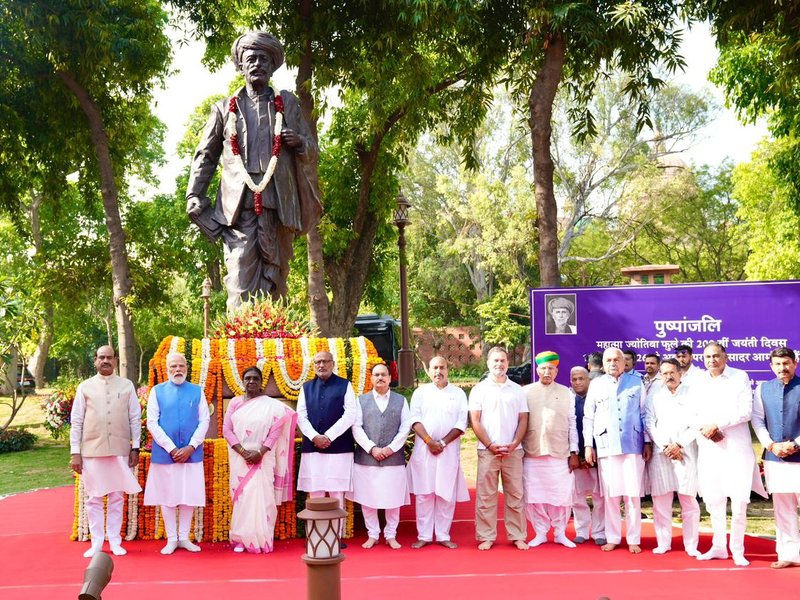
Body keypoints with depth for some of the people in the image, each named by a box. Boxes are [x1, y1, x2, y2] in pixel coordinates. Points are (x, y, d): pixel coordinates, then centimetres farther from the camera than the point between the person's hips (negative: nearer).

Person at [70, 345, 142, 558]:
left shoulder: (127, 386, 4)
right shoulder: (85, 387, 3)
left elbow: (135, 418, 5)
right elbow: (76, 421, 3)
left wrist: (135, 447, 1)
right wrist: (75, 452, -2)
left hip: (120, 450, 0)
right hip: (92, 450, 0)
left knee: (117, 497, 7)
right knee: (94, 498, 4)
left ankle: (115, 541, 16)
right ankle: (96, 542, 14)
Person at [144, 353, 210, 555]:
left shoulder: (197, 391, 5)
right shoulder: (157, 391, 3)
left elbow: (204, 421, 2)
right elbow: (152, 422, -2)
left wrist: (190, 447, -9)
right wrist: (171, 448, -10)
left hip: (191, 453, 1)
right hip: (165, 452, -1)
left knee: (189, 496, 4)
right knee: (167, 496, 4)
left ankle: (184, 537, 15)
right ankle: (171, 539, 14)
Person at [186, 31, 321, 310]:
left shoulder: (288, 104, 18)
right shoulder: (224, 108, 17)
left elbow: (312, 152, 20)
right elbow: (204, 157, 18)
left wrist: (298, 142, -3)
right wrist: (194, 200, 7)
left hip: (278, 207, 1)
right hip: (238, 209, -1)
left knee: (273, 289, 1)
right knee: (240, 289, -11)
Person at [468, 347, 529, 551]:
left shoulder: (517, 390, 10)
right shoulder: (479, 389, 4)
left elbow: (523, 420, 8)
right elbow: (475, 421, 0)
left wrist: (514, 444, -6)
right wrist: (490, 445, -8)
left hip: (513, 451, 2)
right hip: (487, 450, -1)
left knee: (515, 495, 4)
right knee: (485, 496, 0)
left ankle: (517, 536, 12)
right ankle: (486, 537, 8)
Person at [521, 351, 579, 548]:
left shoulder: (566, 393, 8)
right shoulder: (526, 392, 5)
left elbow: (572, 424, 7)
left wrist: (574, 453, 3)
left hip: (560, 454, 0)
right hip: (532, 454, 0)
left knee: (562, 495, 1)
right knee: (534, 496, 3)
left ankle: (560, 533, 17)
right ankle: (540, 533, 17)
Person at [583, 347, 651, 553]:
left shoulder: (636, 382, 8)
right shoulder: (596, 385, 8)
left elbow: (644, 414, 9)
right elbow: (588, 417, 9)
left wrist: (647, 442, 5)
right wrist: (588, 445, 4)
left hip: (633, 446, 0)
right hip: (607, 447, 1)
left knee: (633, 494, -1)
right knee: (611, 494, 3)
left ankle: (633, 540, 8)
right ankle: (612, 538, 12)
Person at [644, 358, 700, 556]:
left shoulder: (691, 395, 7)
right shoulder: (654, 397, 13)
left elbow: (696, 424, 0)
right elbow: (649, 424, 5)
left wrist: (679, 444, -9)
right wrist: (665, 447, -6)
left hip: (685, 452, -2)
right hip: (660, 453, 2)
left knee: (689, 500, -2)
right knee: (661, 500, 2)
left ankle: (691, 545, 5)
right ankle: (663, 543, 10)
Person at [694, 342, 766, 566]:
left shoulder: (740, 377, -1)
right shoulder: (698, 383, 9)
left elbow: (746, 412, -8)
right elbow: (693, 414, 10)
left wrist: (717, 425, -14)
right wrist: (705, 429, -10)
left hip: (736, 447, -3)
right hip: (708, 447, 3)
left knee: (739, 500, -5)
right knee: (713, 500, 6)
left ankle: (737, 550, 7)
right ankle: (718, 546, 18)